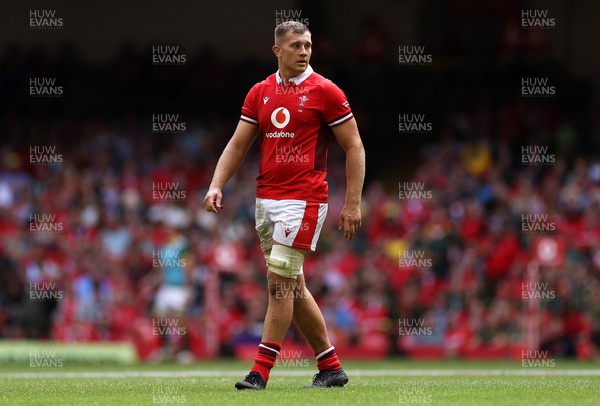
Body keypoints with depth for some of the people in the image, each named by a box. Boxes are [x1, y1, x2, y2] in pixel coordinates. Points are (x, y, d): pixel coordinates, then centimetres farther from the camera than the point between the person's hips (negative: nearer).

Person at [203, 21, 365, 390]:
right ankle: (331, 367, 19)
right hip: (266, 199, 6)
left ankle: (261, 372, -9)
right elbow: (238, 145, 14)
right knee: (293, 287, 9)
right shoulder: (260, 93, 10)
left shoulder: (325, 92, -4)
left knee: (280, 283, -11)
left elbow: (354, 147, -3)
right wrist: (216, 186, 0)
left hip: (304, 199, -6)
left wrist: (353, 203, -9)